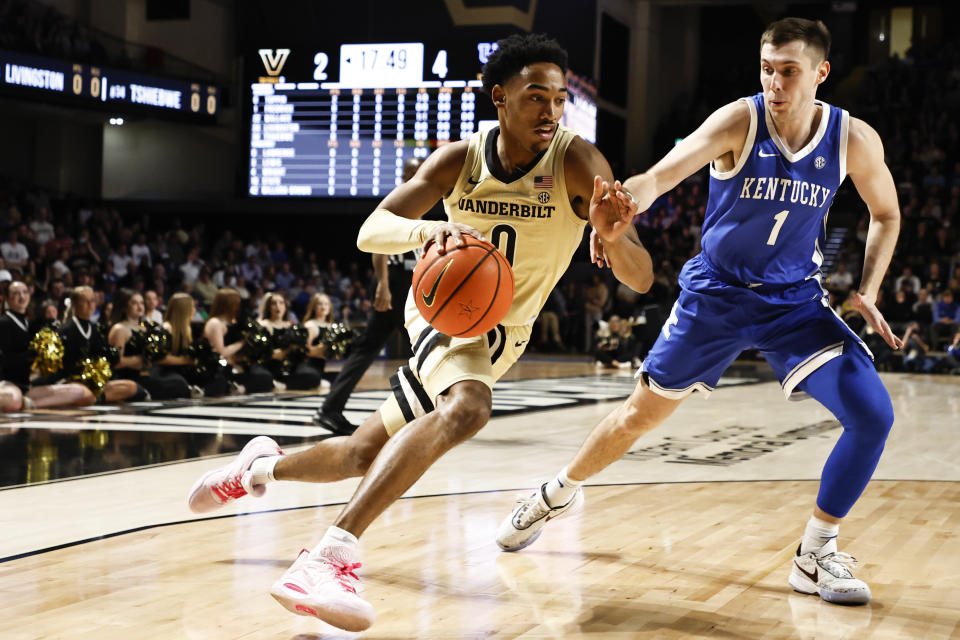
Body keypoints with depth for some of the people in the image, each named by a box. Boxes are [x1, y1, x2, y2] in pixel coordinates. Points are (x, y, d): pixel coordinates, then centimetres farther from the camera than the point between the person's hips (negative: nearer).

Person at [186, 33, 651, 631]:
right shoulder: (460, 159, -14)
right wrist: (424, 229, -46)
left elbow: (641, 278, -28)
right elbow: (371, 232, -23)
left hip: (499, 334, 2)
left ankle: (264, 465, 38)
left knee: (366, 455, 7)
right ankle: (333, 556, -41)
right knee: (466, 406, -35)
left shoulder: (578, 162, -21)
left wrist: (614, 234, -52)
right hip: (442, 308, -1)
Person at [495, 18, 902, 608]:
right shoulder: (740, 121, -19)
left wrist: (867, 293, -5)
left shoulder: (855, 139, -10)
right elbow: (662, 174, -32)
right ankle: (559, 494, 35)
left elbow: (886, 214, 8)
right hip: (716, 293, -2)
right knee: (641, 413, 8)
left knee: (874, 416, -14)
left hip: (796, 301, 2)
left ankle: (816, 558, 2)